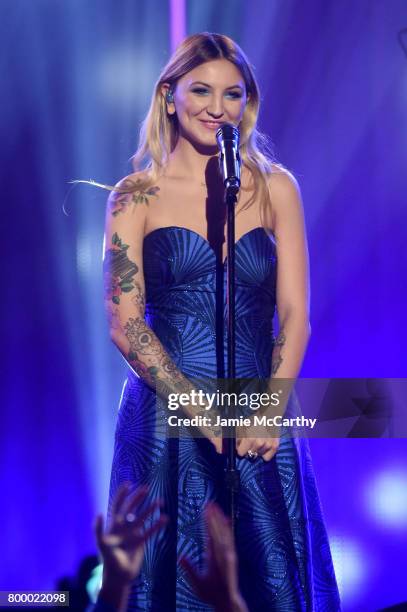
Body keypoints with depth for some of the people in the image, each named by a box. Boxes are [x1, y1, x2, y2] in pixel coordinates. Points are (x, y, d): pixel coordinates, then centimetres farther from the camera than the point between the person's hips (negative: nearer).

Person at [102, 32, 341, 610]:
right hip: (164, 417, -1)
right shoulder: (136, 196, 1)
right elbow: (125, 325, -5)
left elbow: (295, 315, 1)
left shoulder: (275, 187, 6)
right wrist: (204, 412, -14)